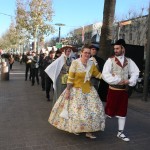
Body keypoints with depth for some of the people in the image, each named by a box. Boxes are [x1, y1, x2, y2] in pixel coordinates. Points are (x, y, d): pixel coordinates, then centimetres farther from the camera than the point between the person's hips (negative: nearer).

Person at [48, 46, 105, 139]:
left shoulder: (92, 64, 2)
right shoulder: (75, 63, -12)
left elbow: (98, 74, 11)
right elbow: (70, 78, -12)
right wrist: (68, 90, -13)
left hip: (89, 90, 5)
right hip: (76, 90, -5)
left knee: (92, 109, 1)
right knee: (75, 109, 5)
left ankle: (88, 131, 12)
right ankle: (75, 128, 28)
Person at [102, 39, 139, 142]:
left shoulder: (129, 61, 6)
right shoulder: (110, 60, -6)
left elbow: (135, 72, 5)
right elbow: (105, 74, -15)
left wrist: (130, 81, -12)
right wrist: (117, 80, -20)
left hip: (124, 90, 4)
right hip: (113, 89, -4)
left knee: (123, 111, 10)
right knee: (109, 110, 2)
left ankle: (120, 133, 23)